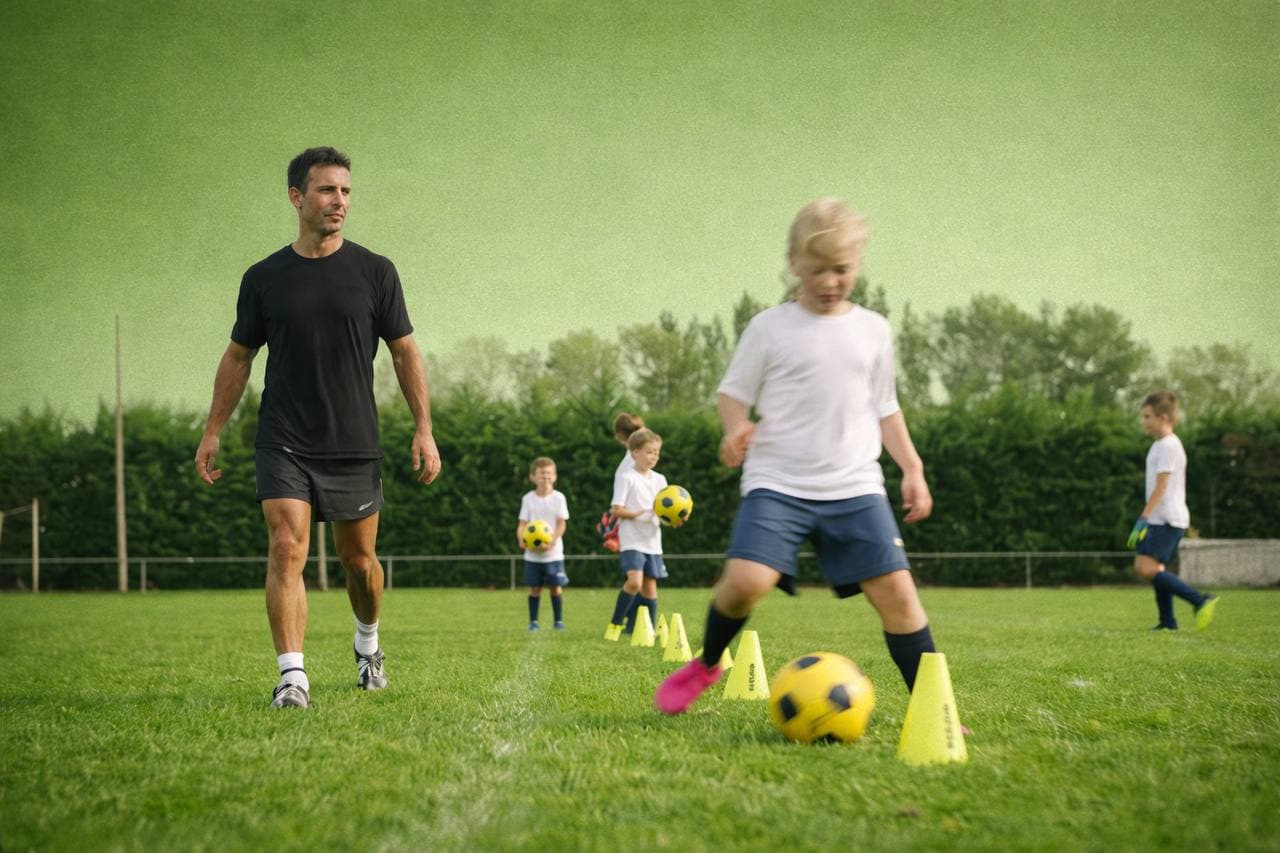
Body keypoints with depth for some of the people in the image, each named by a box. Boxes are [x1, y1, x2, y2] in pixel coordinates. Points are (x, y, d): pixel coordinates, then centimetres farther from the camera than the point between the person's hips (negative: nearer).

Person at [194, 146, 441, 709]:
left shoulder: (374, 272, 1)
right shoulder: (264, 278, 3)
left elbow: (404, 351, 4)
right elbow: (238, 357, 11)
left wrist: (423, 430, -3)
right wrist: (212, 432, 6)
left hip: (355, 445, 0)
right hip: (283, 445, 0)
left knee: (359, 561, 10)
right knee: (287, 550, -15)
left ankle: (367, 642, 39)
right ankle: (292, 677, -15)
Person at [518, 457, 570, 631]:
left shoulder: (558, 498, -1)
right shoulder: (528, 499, 3)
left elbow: (561, 525, -6)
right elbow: (522, 523, 1)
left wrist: (551, 542, -21)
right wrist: (521, 539, -20)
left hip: (553, 552, -1)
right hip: (532, 553, 1)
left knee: (556, 587, 0)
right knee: (534, 588, 4)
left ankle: (558, 621, 10)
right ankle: (533, 621, 12)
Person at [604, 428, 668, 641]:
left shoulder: (659, 480, 12)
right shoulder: (627, 478, -5)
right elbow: (617, 510, -10)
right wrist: (641, 513, -21)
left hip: (653, 540, 6)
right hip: (631, 540, -6)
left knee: (650, 585, 7)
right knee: (634, 582, -21)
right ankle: (615, 624, -7)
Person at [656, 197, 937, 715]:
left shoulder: (873, 331, 12)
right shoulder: (770, 328, 3)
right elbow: (734, 392, 6)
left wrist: (913, 468, 11)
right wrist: (736, 429, -15)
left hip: (855, 486, 3)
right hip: (777, 483, -3)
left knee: (896, 592, -9)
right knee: (746, 579, -22)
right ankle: (706, 664, 7)